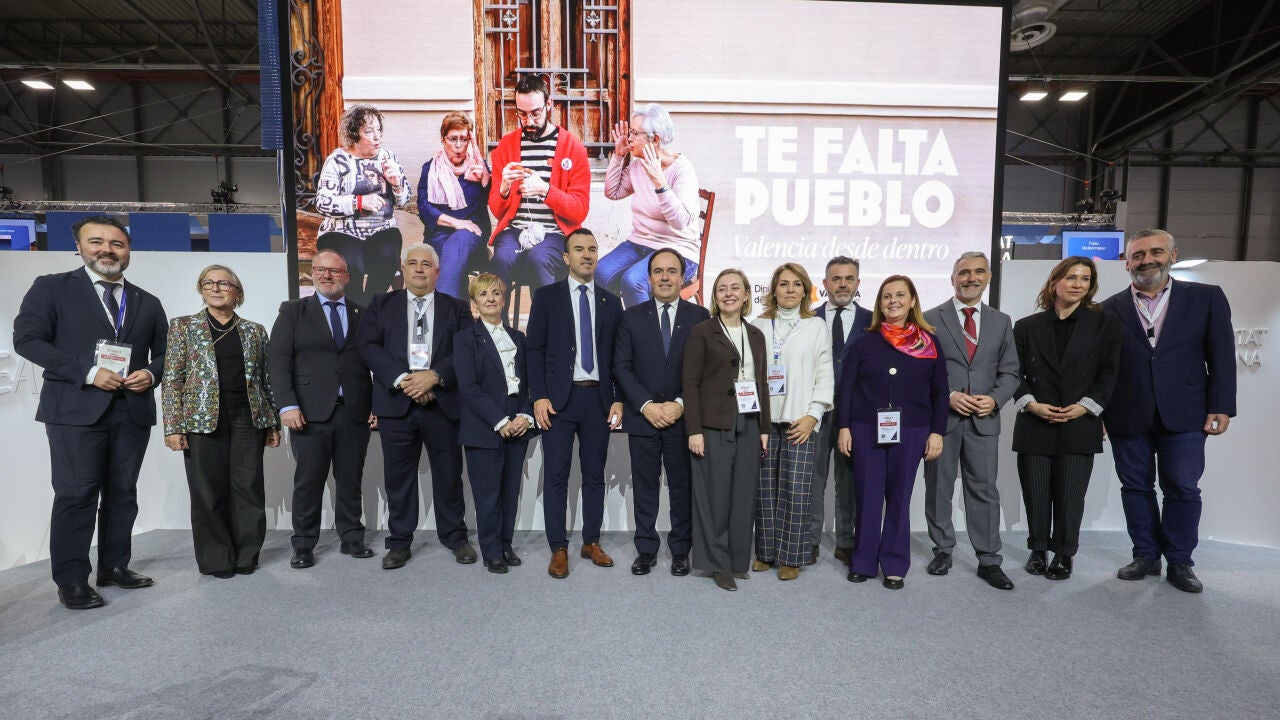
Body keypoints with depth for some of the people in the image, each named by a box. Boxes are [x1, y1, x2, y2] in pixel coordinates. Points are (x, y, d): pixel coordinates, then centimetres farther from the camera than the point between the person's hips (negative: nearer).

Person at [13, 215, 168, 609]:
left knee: (122, 493, 10)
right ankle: (71, 580, 9)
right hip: (76, 410, -4)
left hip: (133, 410, 4)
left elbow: (164, 353, 17)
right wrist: (87, 372, -16)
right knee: (75, 495, -2)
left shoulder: (148, 303, 14)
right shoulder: (51, 288, 4)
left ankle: (114, 566, 22)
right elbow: (27, 339, -5)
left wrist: (151, 373, -6)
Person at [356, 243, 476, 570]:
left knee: (449, 474, 7)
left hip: (443, 404, 0)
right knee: (398, 476, 8)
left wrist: (434, 376, -16)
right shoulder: (381, 305, 11)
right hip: (396, 403, 1)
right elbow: (368, 346, -1)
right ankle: (399, 543, 22)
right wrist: (402, 379, -14)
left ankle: (455, 537, 22)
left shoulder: (457, 308, 10)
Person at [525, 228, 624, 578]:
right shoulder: (546, 296, 3)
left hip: (598, 398, 3)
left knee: (595, 474, 10)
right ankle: (559, 549, 15)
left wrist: (618, 399, 2)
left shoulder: (610, 302, 11)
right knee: (556, 476, 2)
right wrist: (539, 397, -10)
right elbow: (535, 349, -1)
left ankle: (591, 542, 24)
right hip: (558, 398, -2)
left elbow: (617, 356, 10)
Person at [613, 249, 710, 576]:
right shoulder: (632, 316, 4)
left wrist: (680, 404, -12)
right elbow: (621, 366, -1)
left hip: (683, 417, 0)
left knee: (682, 487, 9)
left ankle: (680, 550, 24)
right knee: (644, 487, 9)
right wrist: (646, 405, -11)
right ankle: (646, 550, 23)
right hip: (642, 417, 1)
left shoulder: (700, 316, 2)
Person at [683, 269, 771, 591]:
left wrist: (764, 428, 9)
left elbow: (762, 383, 14)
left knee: (744, 494, 9)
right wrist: (694, 430, -12)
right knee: (715, 495, 2)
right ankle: (717, 563, 16)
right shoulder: (702, 331, -2)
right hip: (714, 425, -4)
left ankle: (738, 559, 24)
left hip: (749, 425, 5)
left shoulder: (756, 335, 13)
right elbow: (690, 382, -6)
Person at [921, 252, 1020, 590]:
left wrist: (994, 399, -8)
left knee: (984, 490, 6)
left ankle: (988, 560, 17)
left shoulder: (1001, 322, 11)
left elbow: (1009, 373, 10)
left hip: (983, 420, 2)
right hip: (941, 417, -2)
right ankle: (943, 551, 23)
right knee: (939, 489, 8)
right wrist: (947, 396, -13)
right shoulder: (931, 319, 1)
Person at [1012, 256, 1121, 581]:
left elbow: (1108, 373, 3)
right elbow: (1016, 373, 6)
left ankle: (1064, 555, 18)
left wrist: (1084, 407, -9)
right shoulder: (1027, 326, 7)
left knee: (1070, 497, 2)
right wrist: (1031, 404, -9)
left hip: (1080, 425, -1)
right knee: (1036, 495, 6)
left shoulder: (1104, 323, 6)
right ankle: (1038, 550, 22)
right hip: (1034, 426, 1)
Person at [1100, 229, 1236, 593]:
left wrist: (1221, 407, -3)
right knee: (1136, 486, 8)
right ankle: (1146, 556, 22)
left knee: (1182, 488, 3)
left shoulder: (1207, 298, 4)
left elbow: (1222, 357, 3)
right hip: (1127, 416, 1)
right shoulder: (1110, 309, 3)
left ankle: (1180, 562, 19)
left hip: (1183, 414, 0)